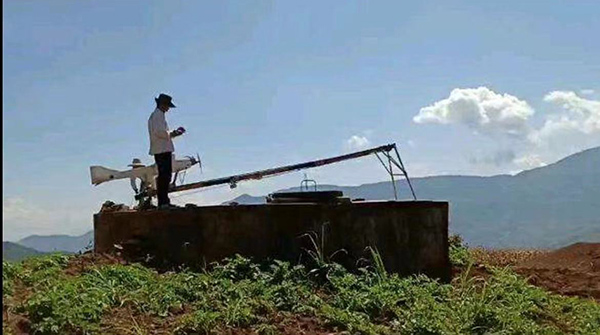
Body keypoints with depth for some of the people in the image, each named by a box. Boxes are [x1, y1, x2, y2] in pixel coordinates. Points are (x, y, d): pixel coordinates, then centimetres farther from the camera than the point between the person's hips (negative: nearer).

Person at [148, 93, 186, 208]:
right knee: (165, 175, -12)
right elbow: (159, 132, -20)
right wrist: (172, 134, -9)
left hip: (158, 150, 11)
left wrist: (173, 132, 18)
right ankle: (163, 202, -15)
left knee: (163, 176, 12)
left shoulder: (154, 115, 24)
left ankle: (162, 201, 15)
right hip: (163, 149, -11)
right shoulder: (159, 114, -8)